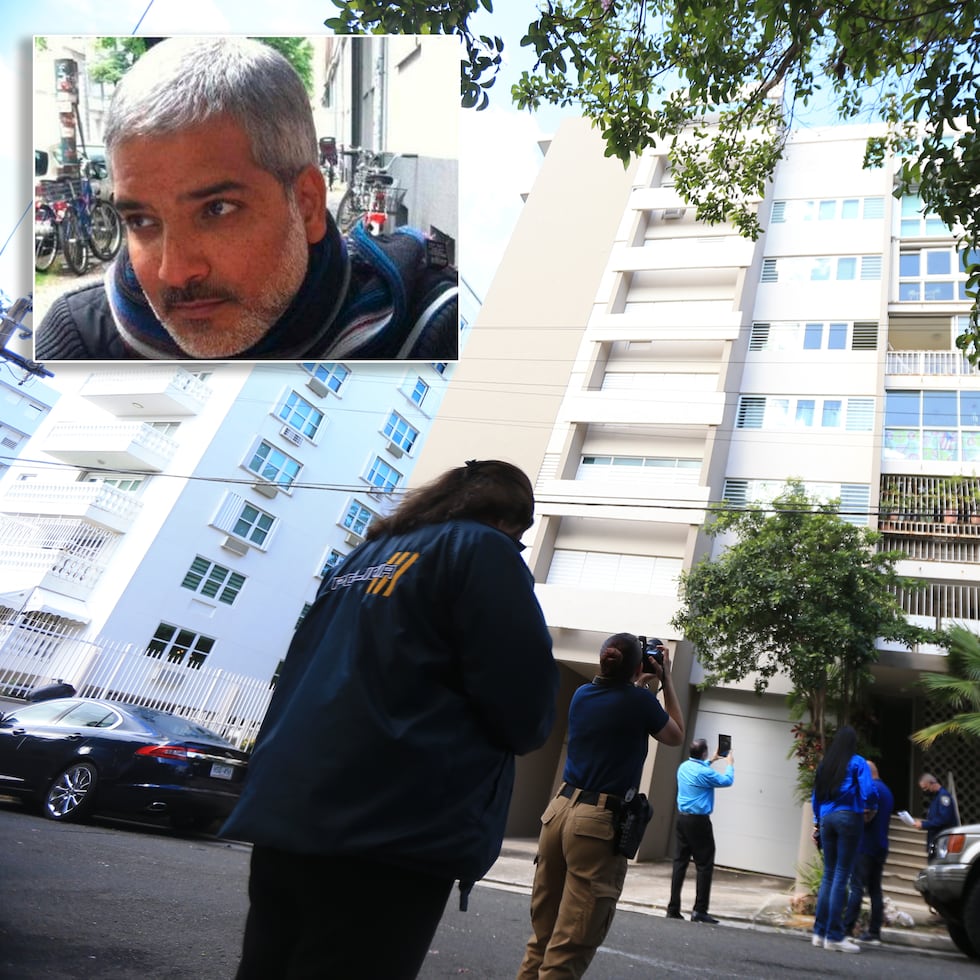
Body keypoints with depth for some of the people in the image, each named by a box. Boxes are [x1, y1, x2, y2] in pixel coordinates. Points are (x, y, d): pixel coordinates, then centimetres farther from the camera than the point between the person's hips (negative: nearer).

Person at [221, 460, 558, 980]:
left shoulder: (366, 555, 19)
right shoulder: (484, 550, -2)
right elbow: (525, 714, -8)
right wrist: (526, 727, 14)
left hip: (283, 816, 8)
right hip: (388, 836, -7)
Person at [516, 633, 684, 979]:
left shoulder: (582, 695, 10)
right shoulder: (639, 700, -6)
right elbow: (675, 736, 14)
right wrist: (666, 680, 18)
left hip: (560, 811, 6)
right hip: (599, 823, -6)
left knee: (542, 935, 12)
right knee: (569, 948, -3)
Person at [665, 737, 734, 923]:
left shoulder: (684, 767, 7)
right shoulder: (705, 773, -16)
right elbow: (727, 781, -1)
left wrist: (711, 761, 39)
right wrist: (730, 764, 15)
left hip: (682, 818, 8)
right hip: (698, 821, -8)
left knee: (680, 862, 8)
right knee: (705, 865, -1)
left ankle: (673, 908, 7)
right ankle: (700, 910, -2)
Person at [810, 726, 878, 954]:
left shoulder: (825, 764, 13)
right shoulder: (857, 763, -4)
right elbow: (869, 791, -14)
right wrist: (870, 807, 7)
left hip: (827, 818, 6)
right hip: (849, 818, -5)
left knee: (829, 874, 12)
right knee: (841, 876, -5)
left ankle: (820, 931, 11)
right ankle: (834, 936, -5)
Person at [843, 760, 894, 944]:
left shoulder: (872, 789, -12)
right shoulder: (887, 791, 20)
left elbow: (867, 814, -21)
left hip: (865, 846, -9)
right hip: (881, 847, 9)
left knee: (856, 887, -9)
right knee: (875, 889, 9)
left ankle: (847, 929, -11)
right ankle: (874, 932, 8)